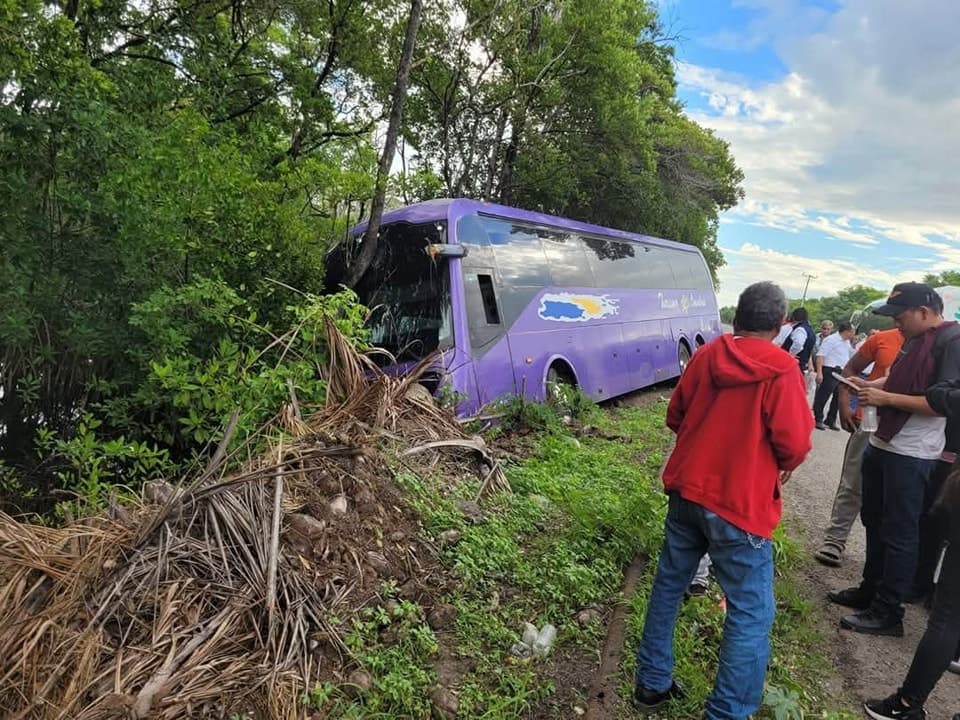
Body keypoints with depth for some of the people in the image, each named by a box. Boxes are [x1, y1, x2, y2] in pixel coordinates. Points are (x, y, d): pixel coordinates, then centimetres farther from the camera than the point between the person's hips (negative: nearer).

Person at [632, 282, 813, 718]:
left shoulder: (706, 355, 3)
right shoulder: (780, 370, -12)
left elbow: (674, 416, 11)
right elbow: (795, 443, -13)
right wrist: (784, 465, 8)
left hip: (686, 491, 6)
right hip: (740, 504, -6)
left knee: (668, 586, 18)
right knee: (751, 614, 7)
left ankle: (652, 685, 32)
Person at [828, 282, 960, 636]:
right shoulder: (915, 340, 11)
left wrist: (885, 398, -20)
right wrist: (868, 384, 8)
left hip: (910, 456, -9)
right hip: (883, 445, 9)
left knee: (898, 534, 1)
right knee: (875, 522, 19)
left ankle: (887, 612, 12)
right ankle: (871, 590, 34)